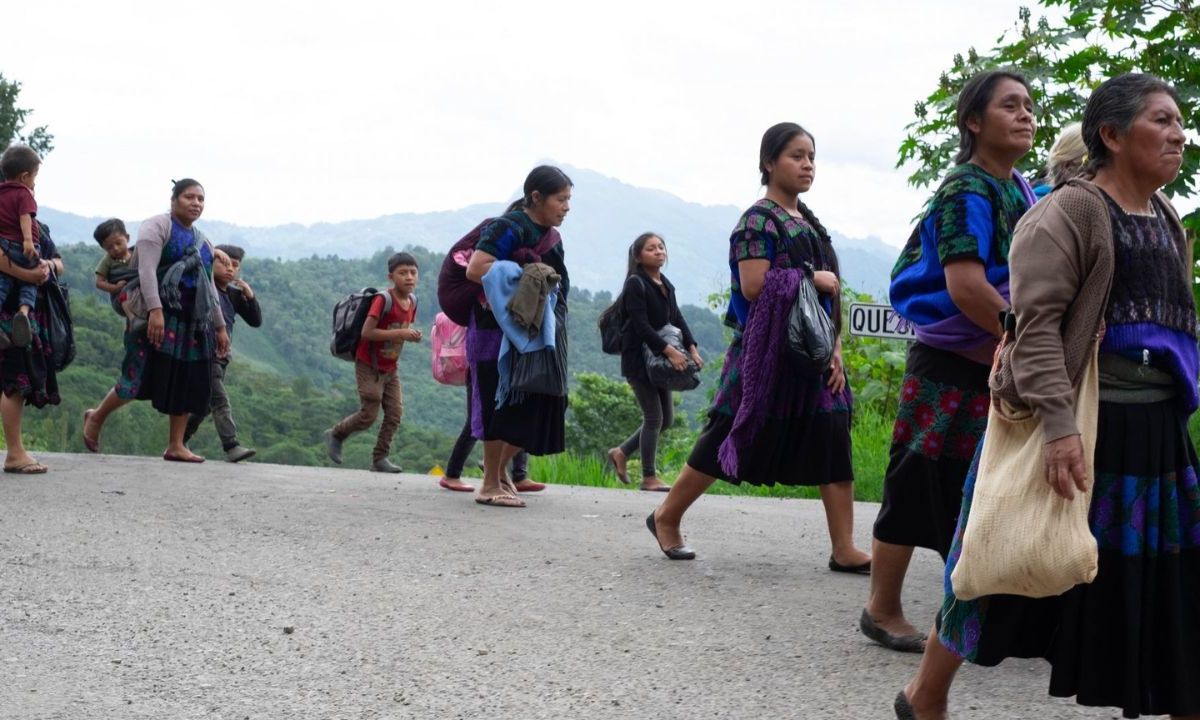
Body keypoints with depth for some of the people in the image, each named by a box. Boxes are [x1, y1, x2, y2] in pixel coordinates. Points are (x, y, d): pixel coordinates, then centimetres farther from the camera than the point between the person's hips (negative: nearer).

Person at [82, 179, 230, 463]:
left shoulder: (203, 241, 20)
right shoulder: (157, 226, -2)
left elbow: (210, 287, 24)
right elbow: (146, 270, -15)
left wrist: (220, 326, 19)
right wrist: (155, 310, -27)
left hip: (192, 321, 7)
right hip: (159, 316, -7)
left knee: (188, 382, 0)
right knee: (141, 377, -9)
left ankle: (176, 445, 4)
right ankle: (96, 417, 14)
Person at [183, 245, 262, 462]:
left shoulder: (235, 295, 11)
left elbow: (256, 321, 9)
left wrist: (250, 296, -5)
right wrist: (213, 253, -24)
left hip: (222, 357, 7)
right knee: (220, 401, -17)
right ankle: (231, 447, -24)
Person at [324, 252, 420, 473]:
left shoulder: (412, 301, 2)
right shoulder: (383, 299, -22)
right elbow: (366, 332, -27)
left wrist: (412, 336, -6)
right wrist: (400, 334, -30)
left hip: (390, 368, 7)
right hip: (369, 366, -7)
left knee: (395, 413, -1)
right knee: (369, 415, -5)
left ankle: (380, 458, 7)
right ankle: (335, 435, 20)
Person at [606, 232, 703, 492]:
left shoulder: (666, 285, 13)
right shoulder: (635, 284, -11)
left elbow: (677, 319, 9)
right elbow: (641, 325, -20)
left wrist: (692, 349, -6)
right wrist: (670, 351, -27)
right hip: (638, 359, -8)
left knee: (666, 419, 11)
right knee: (654, 417, -5)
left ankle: (621, 453, 25)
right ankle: (649, 478, 6)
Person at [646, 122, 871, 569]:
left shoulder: (809, 223, 16)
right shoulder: (760, 220, -8)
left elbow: (828, 295, 16)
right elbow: (753, 286, -20)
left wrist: (836, 350, 5)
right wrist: (810, 278, -13)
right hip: (768, 352, -7)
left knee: (833, 443, -1)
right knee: (729, 440, 0)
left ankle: (844, 549, 0)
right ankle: (666, 517, 17)